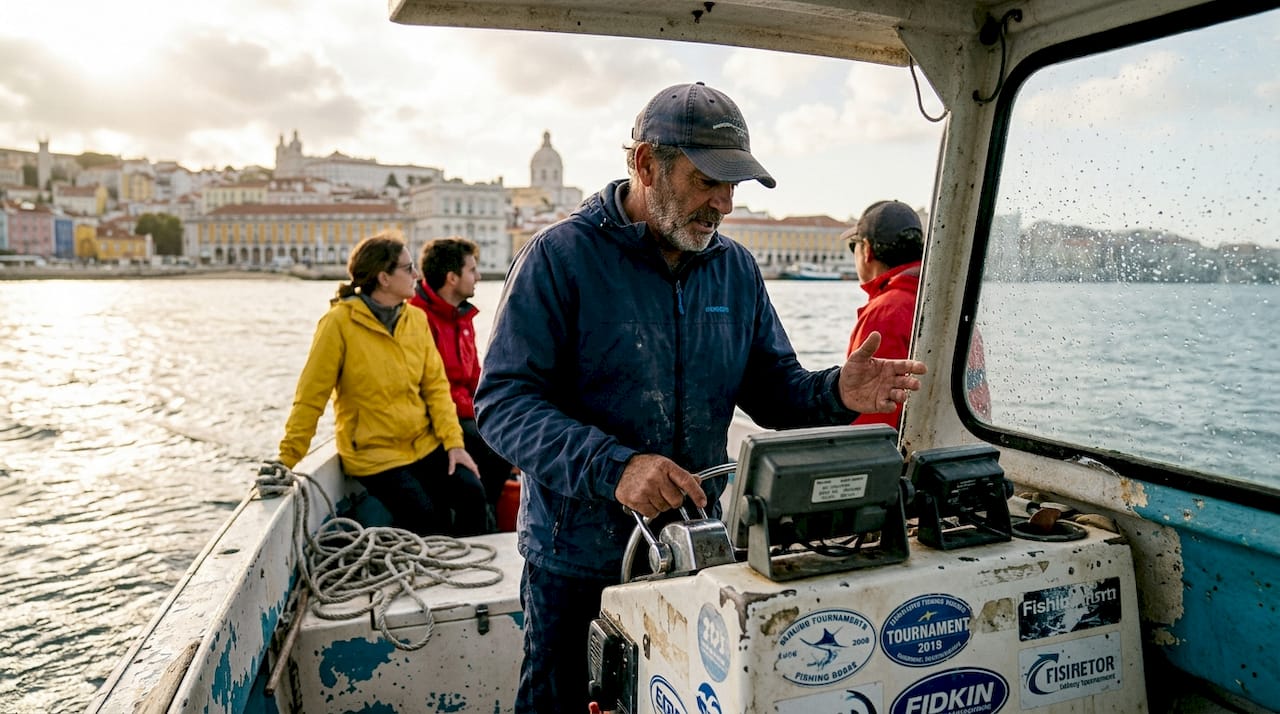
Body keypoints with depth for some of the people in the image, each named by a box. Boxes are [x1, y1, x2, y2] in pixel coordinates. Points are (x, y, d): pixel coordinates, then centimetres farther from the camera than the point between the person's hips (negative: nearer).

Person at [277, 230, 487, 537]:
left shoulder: (416, 319, 4)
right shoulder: (339, 322, -12)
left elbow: (436, 385, 5)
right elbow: (310, 397, -9)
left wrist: (453, 441, -6)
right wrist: (287, 461, -7)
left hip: (425, 444, 5)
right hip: (373, 453, -5)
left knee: (472, 493, -14)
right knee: (425, 518, -21)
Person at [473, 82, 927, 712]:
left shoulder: (735, 267, 4)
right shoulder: (560, 256, -13)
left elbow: (770, 387, 6)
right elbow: (503, 402, -19)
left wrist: (836, 394, -15)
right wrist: (614, 467, -32)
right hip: (578, 562, -4)